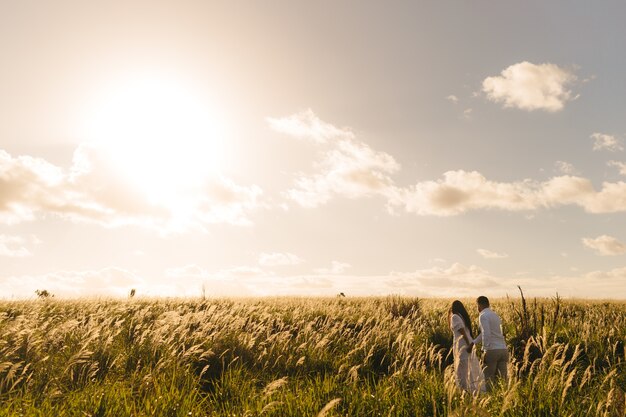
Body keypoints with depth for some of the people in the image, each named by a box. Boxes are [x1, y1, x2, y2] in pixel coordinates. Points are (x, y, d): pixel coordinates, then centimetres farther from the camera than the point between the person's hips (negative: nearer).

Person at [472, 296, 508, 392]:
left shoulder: (483, 316, -7)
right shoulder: (495, 315, 20)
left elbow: (486, 334, -18)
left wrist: (485, 350, -16)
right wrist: (472, 343, 27)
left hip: (492, 351, -7)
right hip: (503, 350, 7)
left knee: (488, 378, 3)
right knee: (503, 378, 7)